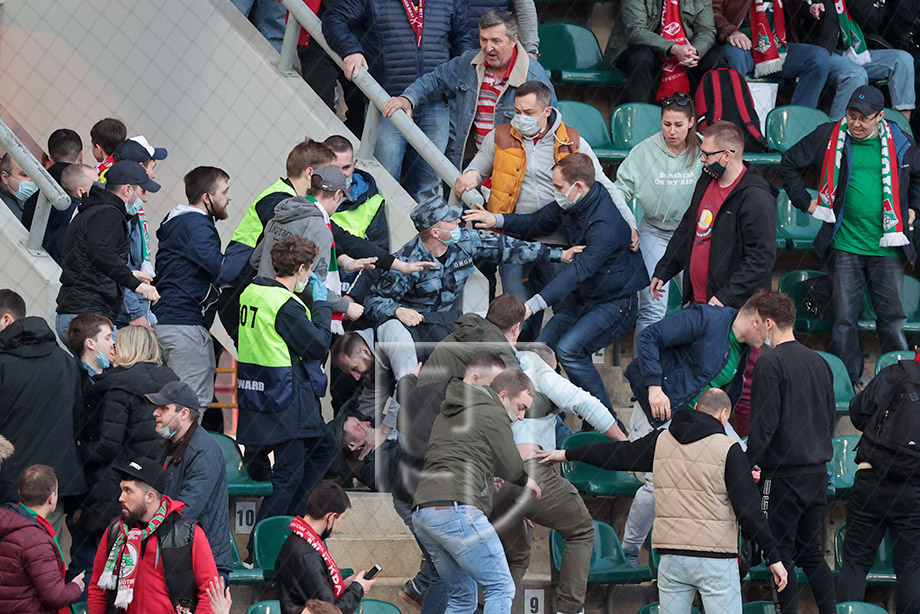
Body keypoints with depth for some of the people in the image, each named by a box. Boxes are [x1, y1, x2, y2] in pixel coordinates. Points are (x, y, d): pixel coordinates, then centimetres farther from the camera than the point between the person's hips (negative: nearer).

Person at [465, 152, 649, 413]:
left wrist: (534, 305, -45)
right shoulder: (570, 203, -3)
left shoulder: (605, 224, -31)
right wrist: (497, 220, -3)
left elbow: (579, 270, -38)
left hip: (615, 302, -9)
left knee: (569, 349, -26)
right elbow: (538, 223, 14)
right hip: (582, 297, 9)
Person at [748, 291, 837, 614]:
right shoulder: (819, 361, 11)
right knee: (811, 551, 15)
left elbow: (764, 423, -17)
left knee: (781, 552, -1)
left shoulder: (769, 363, -13)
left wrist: (749, 462, -8)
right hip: (818, 472, 8)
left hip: (783, 474, -8)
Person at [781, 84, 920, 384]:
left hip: (887, 247, 1)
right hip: (844, 246, 0)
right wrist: (805, 202, 9)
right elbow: (791, 163, 15)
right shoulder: (828, 137, 1)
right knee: (844, 319, -2)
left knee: (893, 319, -2)